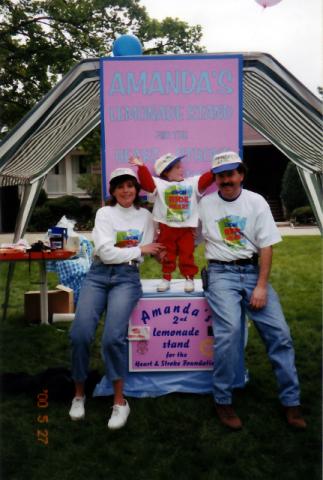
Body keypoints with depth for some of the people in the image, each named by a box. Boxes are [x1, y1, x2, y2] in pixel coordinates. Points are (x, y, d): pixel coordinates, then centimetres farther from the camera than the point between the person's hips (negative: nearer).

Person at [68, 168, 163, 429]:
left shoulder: (146, 216, 12)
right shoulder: (104, 213, 5)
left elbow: (147, 252, 4)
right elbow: (105, 252, -7)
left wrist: (119, 251, -5)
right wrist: (139, 250, -2)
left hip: (128, 277, 0)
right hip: (98, 274, 0)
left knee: (113, 337, -22)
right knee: (80, 334, -15)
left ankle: (120, 401, -4)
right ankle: (79, 394, 9)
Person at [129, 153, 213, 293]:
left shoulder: (192, 182, 5)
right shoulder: (159, 184, -4)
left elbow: (205, 180, -4)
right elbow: (146, 182, -16)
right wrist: (142, 167, -27)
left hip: (187, 228, 1)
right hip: (166, 228, -1)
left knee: (187, 255, 7)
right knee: (167, 255, 11)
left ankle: (189, 278, 20)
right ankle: (166, 278, 24)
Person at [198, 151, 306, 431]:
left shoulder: (256, 202, 3)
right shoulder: (205, 204, 5)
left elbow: (267, 246, -1)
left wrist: (262, 286, -9)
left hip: (253, 271, 2)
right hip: (221, 274, -1)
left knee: (279, 333, -7)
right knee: (229, 330, -25)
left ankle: (291, 401, 8)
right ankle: (223, 400, -9)